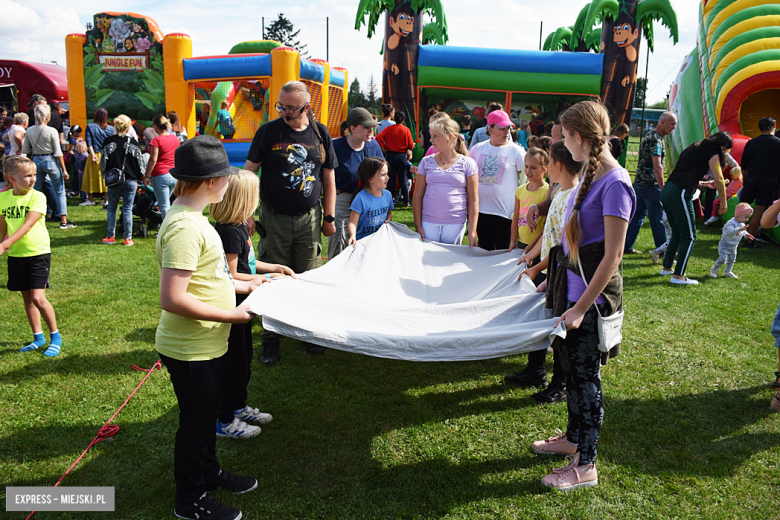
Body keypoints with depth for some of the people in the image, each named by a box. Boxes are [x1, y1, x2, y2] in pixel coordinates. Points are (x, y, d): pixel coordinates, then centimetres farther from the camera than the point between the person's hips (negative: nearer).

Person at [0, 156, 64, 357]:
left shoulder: (37, 197, -11)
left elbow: (27, 225, -21)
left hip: (38, 252, -5)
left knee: (38, 297, -11)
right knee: (27, 298, 12)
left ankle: (55, 337, 7)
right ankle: (38, 338, 26)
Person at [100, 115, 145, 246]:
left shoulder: (108, 141, -3)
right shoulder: (133, 143, -1)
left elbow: (103, 161, 1)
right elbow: (139, 162, 4)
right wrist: (141, 176, 19)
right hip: (130, 180, 0)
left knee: (111, 209, 12)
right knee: (128, 210, 4)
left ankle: (110, 237, 16)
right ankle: (128, 238, 6)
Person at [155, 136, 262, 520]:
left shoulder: (191, 218, 5)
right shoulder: (185, 228, -27)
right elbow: (172, 299, -31)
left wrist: (244, 285, 14)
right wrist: (233, 315, -24)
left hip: (206, 345, 10)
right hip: (190, 350, -9)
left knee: (206, 415, 26)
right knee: (196, 423, 10)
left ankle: (209, 473, 47)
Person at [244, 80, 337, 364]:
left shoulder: (320, 133, 4)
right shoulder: (268, 131, -3)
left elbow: (329, 178, 9)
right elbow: (249, 172, -1)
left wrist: (329, 217, 7)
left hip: (309, 218, 2)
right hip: (274, 219, -2)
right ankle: (271, 339, 17)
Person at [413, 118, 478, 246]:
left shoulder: (467, 163, 0)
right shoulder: (426, 162, 6)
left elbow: (473, 200, 0)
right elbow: (418, 195, 6)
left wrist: (472, 231, -6)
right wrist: (418, 226, -2)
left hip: (455, 224, -1)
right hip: (428, 223, 1)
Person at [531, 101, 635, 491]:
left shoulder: (615, 183, -20)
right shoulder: (590, 174, 8)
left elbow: (612, 256, -21)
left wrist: (582, 307, -20)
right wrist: (551, 276, 19)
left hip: (593, 295, -8)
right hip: (572, 286, 9)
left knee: (585, 376, 3)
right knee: (571, 367, 20)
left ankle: (585, 466, 19)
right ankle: (574, 438, 39)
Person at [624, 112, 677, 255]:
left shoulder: (650, 136, 17)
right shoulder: (656, 139, -16)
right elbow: (657, 166, -24)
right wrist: (663, 189, -24)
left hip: (640, 182, 10)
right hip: (650, 184, -10)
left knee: (638, 215, 13)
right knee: (658, 217, -1)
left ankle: (627, 246, 16)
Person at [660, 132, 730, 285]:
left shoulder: (693, 148, 24)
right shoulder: (713, 151, 1)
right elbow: (719, 179, -2)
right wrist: (723, 201, 10)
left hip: (666, 191, 8)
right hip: (680, 195, -8)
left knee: (677, 233, 21)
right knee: (689, 237, 0)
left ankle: (666, 267, 30)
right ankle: (678, 276, 1)